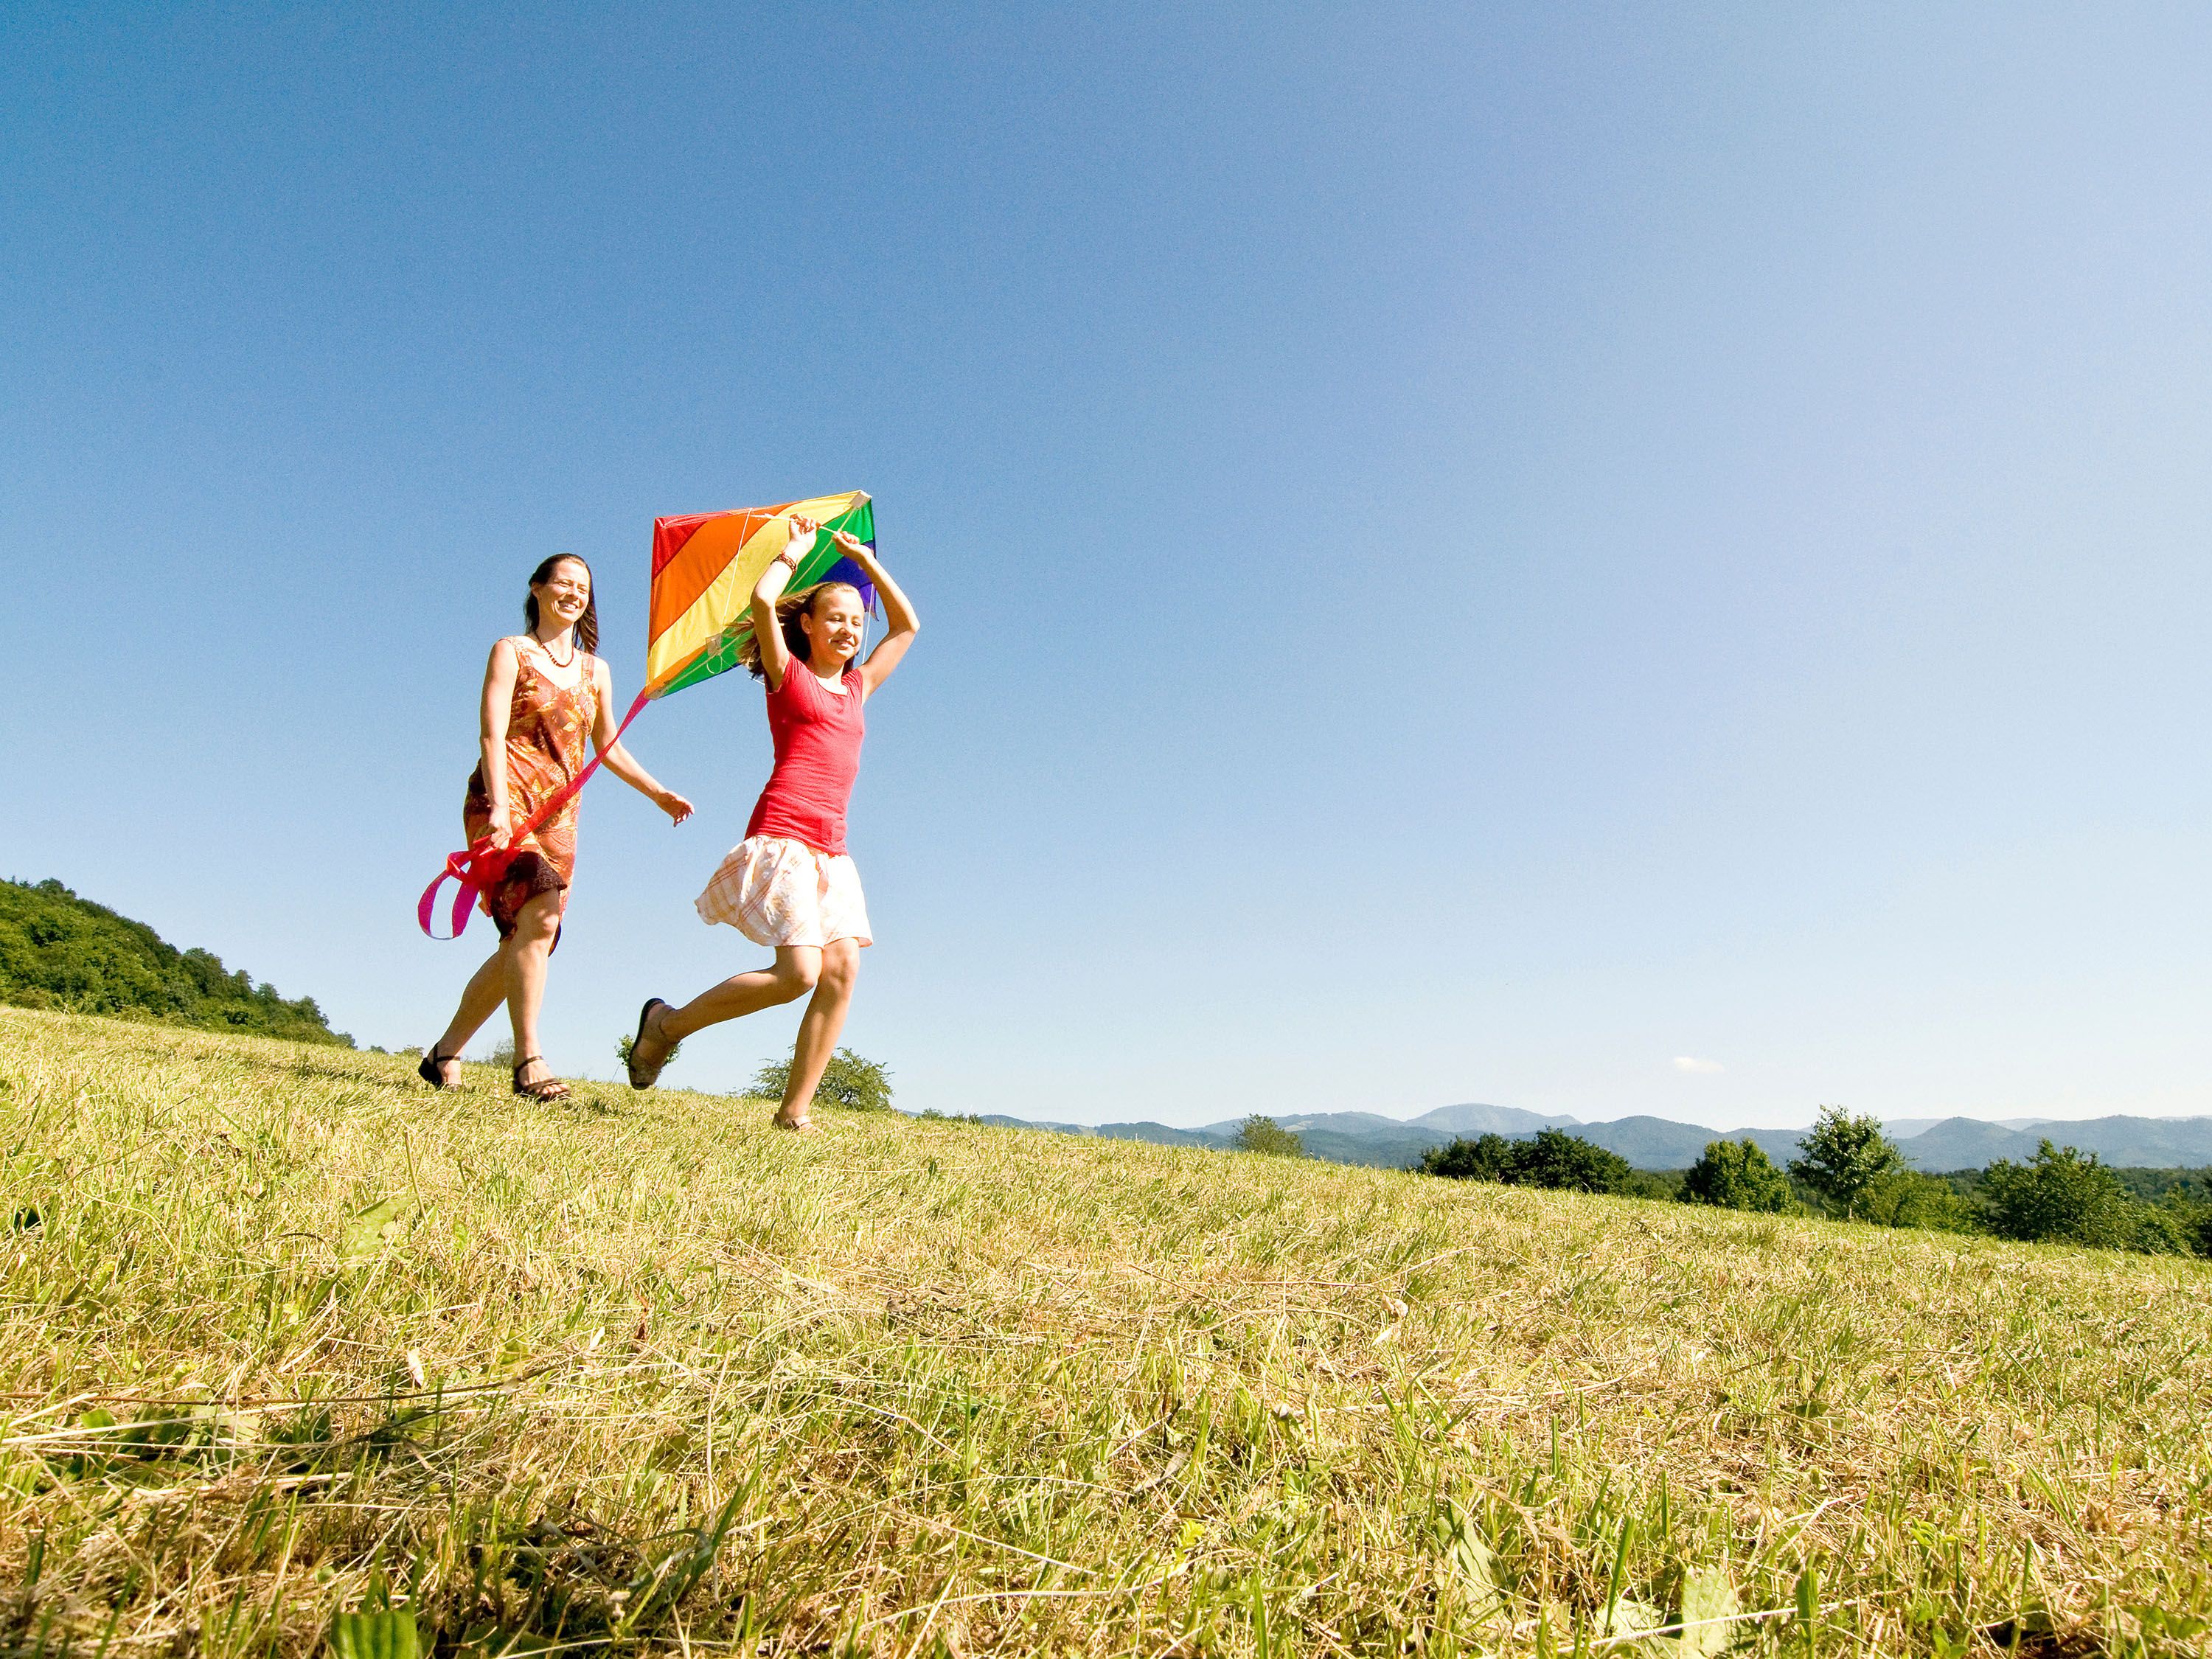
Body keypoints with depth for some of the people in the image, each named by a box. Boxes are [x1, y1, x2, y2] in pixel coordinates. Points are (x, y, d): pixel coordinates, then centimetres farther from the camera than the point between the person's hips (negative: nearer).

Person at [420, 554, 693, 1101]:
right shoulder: (512, 652, 6)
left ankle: (445, 1054, 14)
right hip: (508, 801, -5)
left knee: (524, 942, 0)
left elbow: (608, 747, 27)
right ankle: (528, 1061, -24)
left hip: (559, 812, 6)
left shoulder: (595, 671, 20)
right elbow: (493, 734, -5)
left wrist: (658, 793, 20)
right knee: (538, 916, -25)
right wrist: (499, 806, -19)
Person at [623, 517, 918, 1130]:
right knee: (799, 972, -17)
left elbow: (907, 625, 32)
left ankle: (795, 1109, -5)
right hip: (783, 835, -6)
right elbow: (762, 600, -8)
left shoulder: (857, 687, 23)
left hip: (830, 849, 6)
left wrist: (865, 559, 30)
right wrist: (794, 551, 9)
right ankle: (667, 1023, 3)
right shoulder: (787, 675, 9)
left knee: (843, 969, -10)